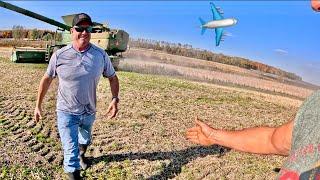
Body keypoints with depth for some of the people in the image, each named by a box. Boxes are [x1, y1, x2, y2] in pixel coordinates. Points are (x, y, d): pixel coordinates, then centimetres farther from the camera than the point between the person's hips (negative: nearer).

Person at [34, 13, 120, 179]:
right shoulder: (59, 55, -13)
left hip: (89, 112, 3)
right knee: (70, 152, -5)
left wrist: (115, 99, -16)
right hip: (66, 112, -3)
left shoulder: (100, 55, -10)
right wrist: (38, 105, 3)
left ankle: (81, 156, 62)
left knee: (85, 141, 29)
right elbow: (47, 79, 0)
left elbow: (112, 77, 0)